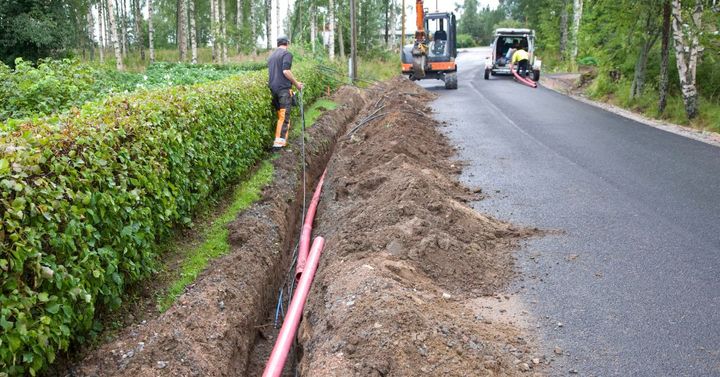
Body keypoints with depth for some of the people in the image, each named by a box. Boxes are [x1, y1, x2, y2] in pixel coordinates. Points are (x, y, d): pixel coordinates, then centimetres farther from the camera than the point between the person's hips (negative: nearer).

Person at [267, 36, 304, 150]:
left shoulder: (271, 56, 20)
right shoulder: (287, 54, -5)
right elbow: (286, 71, -16)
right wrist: (296, 83, -6)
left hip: (272, 88, 8)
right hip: (284, 89, -7)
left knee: (279, 115, 15)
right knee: (284, 116, -7)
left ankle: (281, 140, 19)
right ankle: (279, 143, -13)